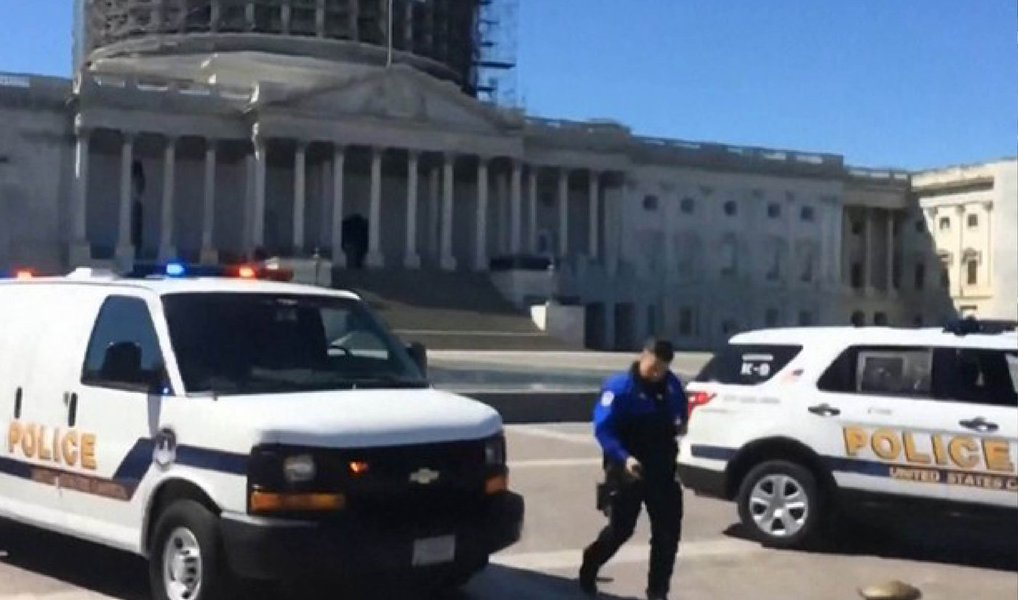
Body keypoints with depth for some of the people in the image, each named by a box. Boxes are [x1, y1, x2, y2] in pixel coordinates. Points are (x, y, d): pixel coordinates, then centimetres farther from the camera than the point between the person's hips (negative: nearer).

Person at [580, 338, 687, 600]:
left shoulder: (673, 385, 4)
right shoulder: (620, 387, -15)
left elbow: (680, 415, 22)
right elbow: (603, 429, -21)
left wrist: (679, 425, 0)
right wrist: (624, 458, -34)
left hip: (662, 469, 5)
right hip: (628, 469, -5)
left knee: (668, 531, 2)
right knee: (620, 529, 3)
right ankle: (587, 572, 28)